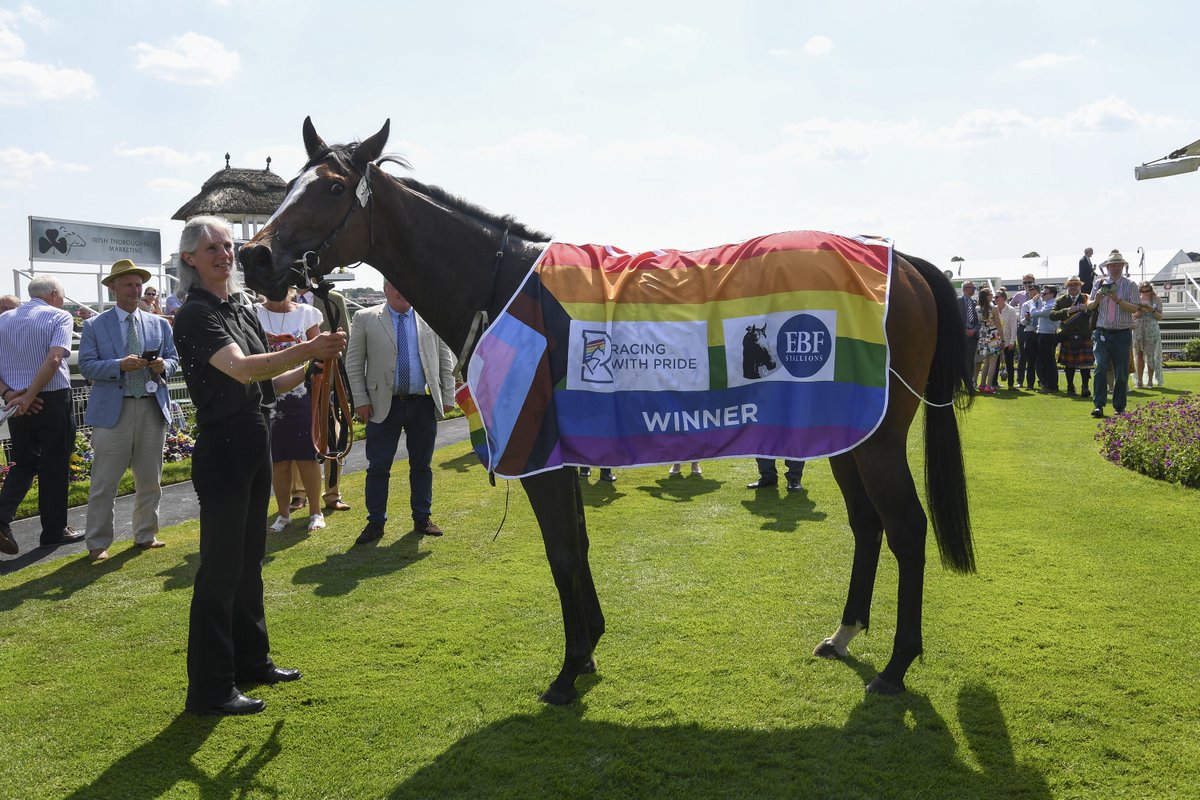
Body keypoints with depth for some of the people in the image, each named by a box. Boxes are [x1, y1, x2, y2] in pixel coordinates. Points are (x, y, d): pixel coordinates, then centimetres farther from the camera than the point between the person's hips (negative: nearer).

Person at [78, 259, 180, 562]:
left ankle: (146, 535, 25)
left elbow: (173, 360, 11)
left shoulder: (160, 324, 12)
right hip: (112, 410, -3)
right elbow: (86, 366, -5)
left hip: (153, 409, 3)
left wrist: (163, 366, -12)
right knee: (104, 483, 0)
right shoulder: (94, 326, 2)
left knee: (150, 480, 12)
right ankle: (97, 544, 9)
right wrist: (119, 365, -20)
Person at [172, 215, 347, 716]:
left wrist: (311, 367, -1)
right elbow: (242, 370, -29)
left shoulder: (243, 310, 12)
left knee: (250, 559, 17)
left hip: (255, 443, 9)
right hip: (221, 447, -8)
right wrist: (307, 349, -38)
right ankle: (210, 689, 6)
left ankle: (251, 660, 31)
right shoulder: (196, 315, -13)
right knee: (221, 566, -3)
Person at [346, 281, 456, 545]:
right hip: (385, 405, -1)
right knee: (378, 466, 3)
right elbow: (354, 363, 3)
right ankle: (375, 522, 14)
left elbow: (446, 360, 10)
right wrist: (361, 400, -4)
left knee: (422, 465, 10)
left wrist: (448, 397, 4)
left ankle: (422, 518, 22)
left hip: (424, 404, 1)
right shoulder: (365, 319, 2)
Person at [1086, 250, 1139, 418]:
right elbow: (1089, 307, 10)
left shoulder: (1130, 286, 3)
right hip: (1102, 333, 1)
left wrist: (1118, 300, -25)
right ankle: (1098, 406, -15)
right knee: (1100, 368, -13)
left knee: (1121, 373, 4)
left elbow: (1134, 308, -10)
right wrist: (1096, 300, -11)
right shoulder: (1100, 285, 10)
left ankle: (1119, 408, 13)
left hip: (1122, 334, -1)